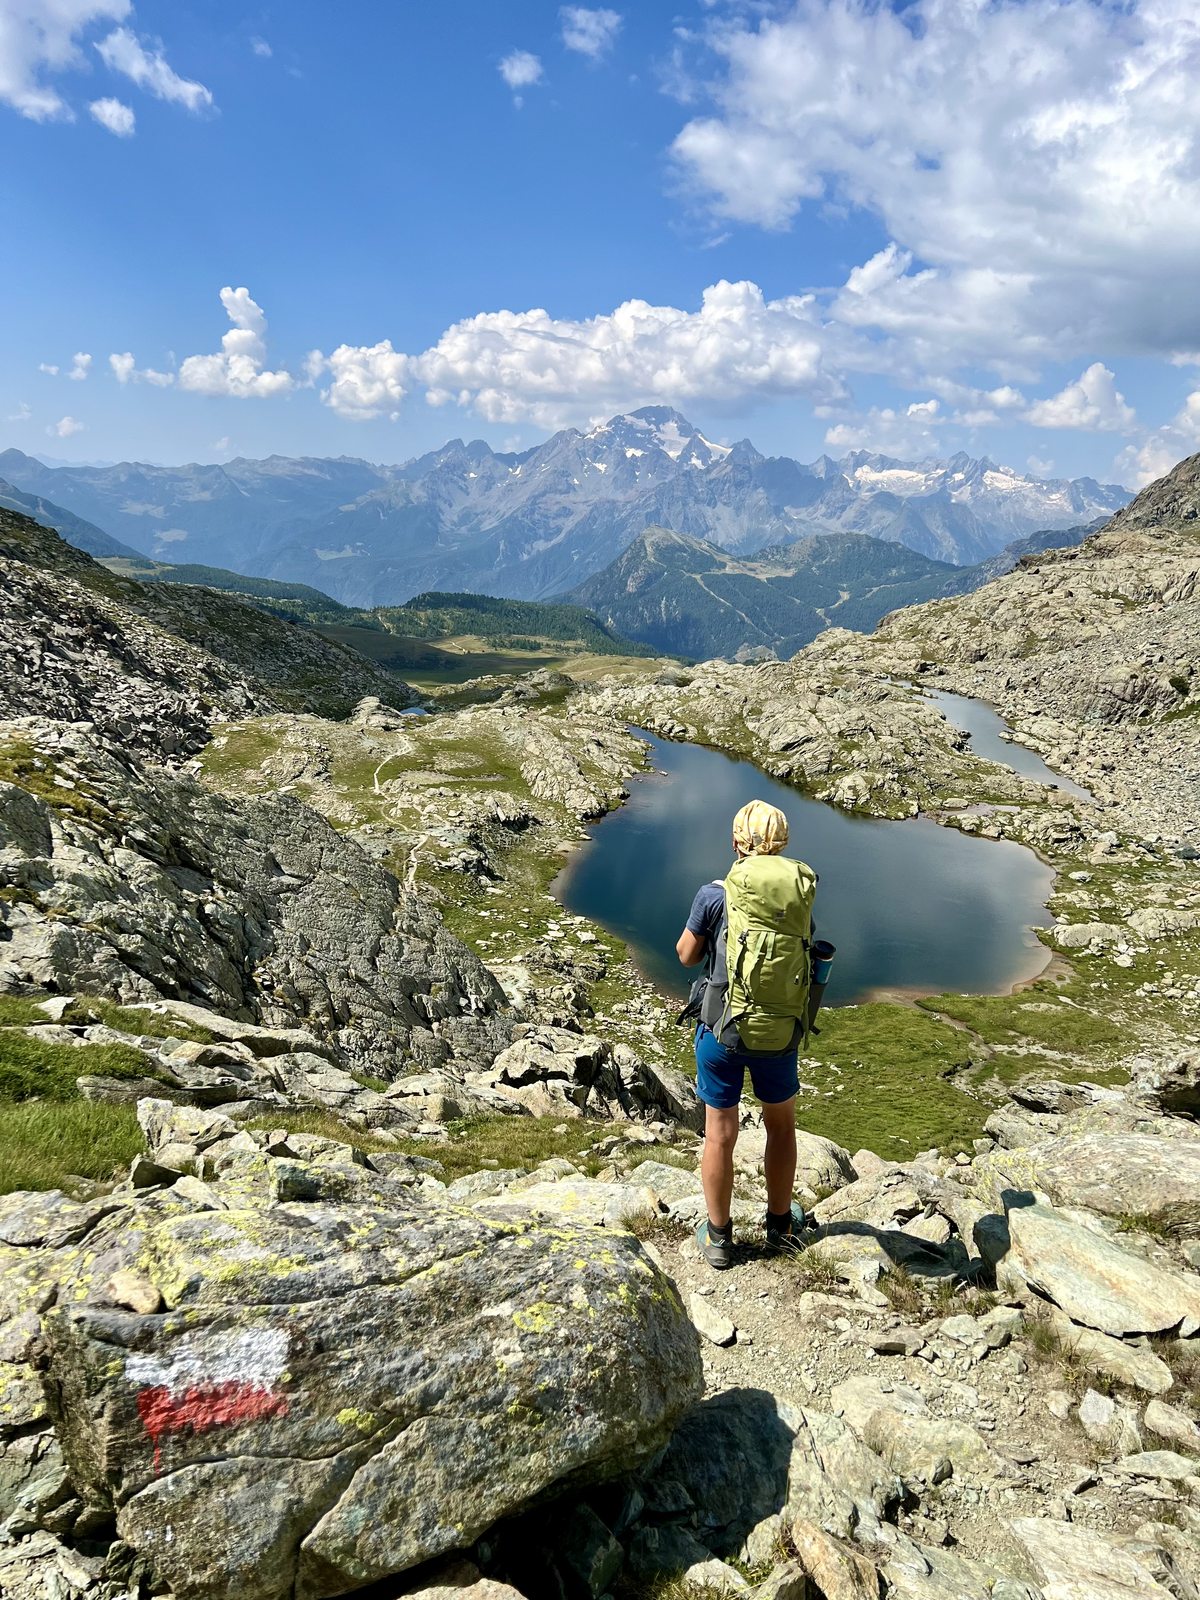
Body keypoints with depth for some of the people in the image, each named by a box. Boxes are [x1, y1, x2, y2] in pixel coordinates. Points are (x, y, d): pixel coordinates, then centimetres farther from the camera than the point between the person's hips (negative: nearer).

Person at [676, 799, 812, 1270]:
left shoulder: (714, 896, -15)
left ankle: (718, 1237, 27)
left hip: (721, 1034, -2)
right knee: (781, 1126, 23)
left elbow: (686, 955, -1)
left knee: (720, 1135, 12)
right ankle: (780, 1223, 39)